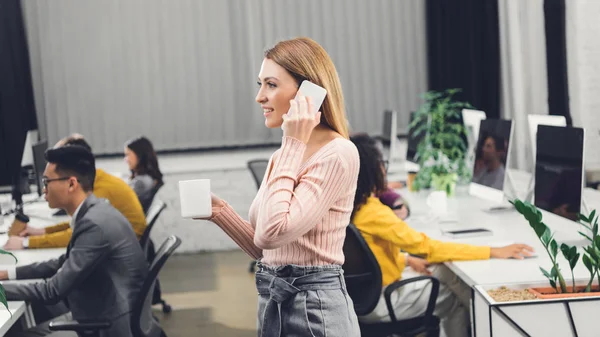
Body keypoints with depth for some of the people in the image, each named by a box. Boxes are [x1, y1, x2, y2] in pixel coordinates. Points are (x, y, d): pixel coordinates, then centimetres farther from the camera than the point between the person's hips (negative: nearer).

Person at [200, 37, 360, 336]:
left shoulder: (338, 153, -15)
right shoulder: (284, 155, 11)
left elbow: (273, 232, -25)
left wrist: (293, 144, -18)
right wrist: (220, 212, 2)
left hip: (315, 310, -8)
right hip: (272, 303, 8)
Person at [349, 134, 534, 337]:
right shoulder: (373, 212, -26)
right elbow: (428, 247, -26)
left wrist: (407, 260, 7)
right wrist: (493, 252, -23)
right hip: (376, 302, -8)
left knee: (444, 273, 17)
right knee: (455, 297, 10)